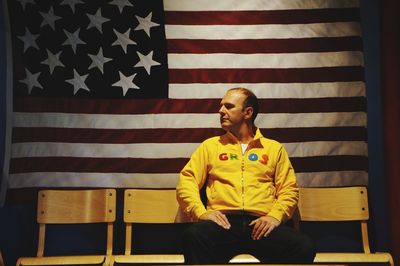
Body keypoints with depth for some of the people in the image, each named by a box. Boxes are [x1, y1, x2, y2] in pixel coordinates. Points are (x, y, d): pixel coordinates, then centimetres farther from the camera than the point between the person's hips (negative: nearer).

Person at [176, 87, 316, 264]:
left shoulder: (274, 148, 21)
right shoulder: (210, 145, 21)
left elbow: (288, 189, 14)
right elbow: (187, 180, 11)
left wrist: (275, 216, -6)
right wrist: (201, 212, -7)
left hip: (261, 223, 1)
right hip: (223, 222, -1)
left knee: (304, 247, -29)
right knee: (193, 236, -37)